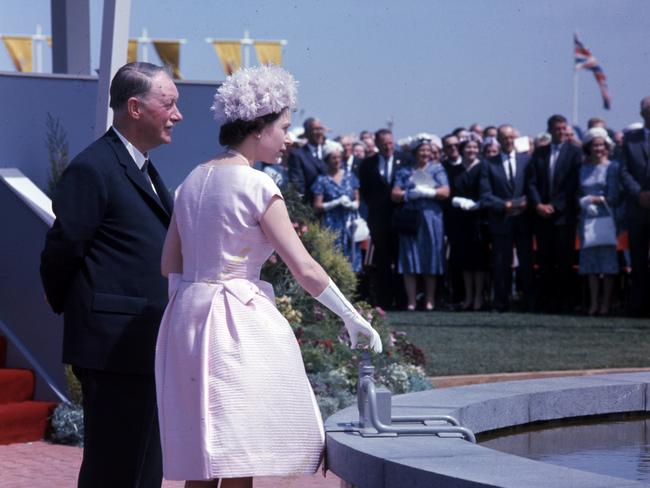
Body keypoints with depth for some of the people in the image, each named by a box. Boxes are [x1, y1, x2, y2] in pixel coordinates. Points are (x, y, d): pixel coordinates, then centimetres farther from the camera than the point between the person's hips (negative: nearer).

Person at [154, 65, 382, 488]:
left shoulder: (193, 180, 11)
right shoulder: (256, 187, -11)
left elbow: (169, 265, 14)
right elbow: (305, 270, -12)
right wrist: (354, 320, -4)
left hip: (187, 314, 8)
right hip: (239, 322, -8)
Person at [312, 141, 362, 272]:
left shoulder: (350, 176, 11)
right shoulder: (322, 180, 1)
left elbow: (357, 200, 13)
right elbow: (317, 206, -3)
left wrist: (351, 204, -8)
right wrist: (337, 203, -11)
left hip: (350, 225, 3)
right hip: (332, 226, -3)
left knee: (351, 263, -1)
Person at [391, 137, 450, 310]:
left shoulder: (437, 169, 11)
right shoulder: (404, 172, 13)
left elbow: (445, 192, 0)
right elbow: (395, 195, 4)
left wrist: (429, 192, -14)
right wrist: (410, 194, -12)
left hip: (431, 218, 0)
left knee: (431, 261, -1)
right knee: (410, 262, -5)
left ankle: (430, 300, 4)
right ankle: (411, 301, -4)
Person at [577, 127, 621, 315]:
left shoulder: (612, 167, 1)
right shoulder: (584, 169, 14)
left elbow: (614, 196, -4)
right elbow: (579, 194, 12)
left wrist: (597, 200, -8)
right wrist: (585, 203, -6)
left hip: (606, 218, -4)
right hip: (587, 218, 4)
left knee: (607, 259, -4)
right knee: (590, 260, 2)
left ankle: (606, 304, -2)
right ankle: (593, 302, 4)